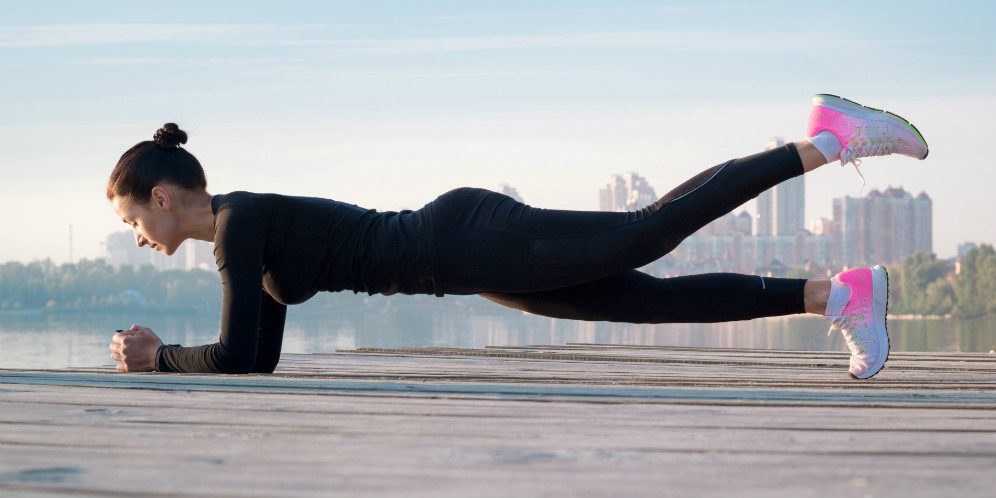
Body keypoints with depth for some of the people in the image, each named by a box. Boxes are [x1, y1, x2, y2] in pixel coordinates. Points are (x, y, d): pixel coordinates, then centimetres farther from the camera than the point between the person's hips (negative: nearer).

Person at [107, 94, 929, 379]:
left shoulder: (239, 221, -12)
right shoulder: (247, 229, 15)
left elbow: (239, 360, -20)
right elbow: (262, 357, 22)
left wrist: (159, 360, -5)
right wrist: (161, 351, 15)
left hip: (474, 240, -8)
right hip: (474, 261, 8)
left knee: (651, 232, -12)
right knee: (659, 300, 7)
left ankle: (828, 140, -6)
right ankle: (834, 294, 10)